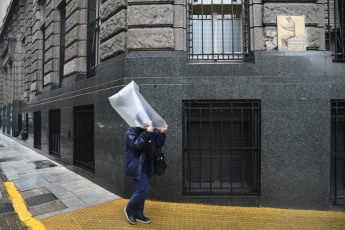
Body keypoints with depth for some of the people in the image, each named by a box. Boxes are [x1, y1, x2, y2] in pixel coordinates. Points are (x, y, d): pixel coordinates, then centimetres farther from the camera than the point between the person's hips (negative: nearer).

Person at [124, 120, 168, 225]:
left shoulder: (152, 131, 6)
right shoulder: (132, 131, -12)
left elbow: (158, 144, 7)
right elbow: (135, 145, -26)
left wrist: (161, 133, -10)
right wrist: (146, 133, -35)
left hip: (147, 167, 7)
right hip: (136, 167, -7)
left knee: (142, 191, 14)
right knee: (143, 190, -9)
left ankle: (138, 214, 30)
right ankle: (129, 209, 16)